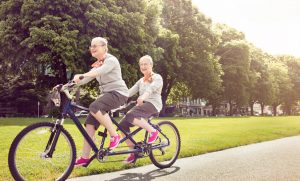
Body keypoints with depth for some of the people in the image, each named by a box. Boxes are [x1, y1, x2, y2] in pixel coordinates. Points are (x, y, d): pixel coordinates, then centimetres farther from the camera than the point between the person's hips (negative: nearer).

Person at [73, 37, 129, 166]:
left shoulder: (111, 60, -8)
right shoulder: (97, 64, 17)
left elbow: (100, 71, -29)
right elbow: (86, 79, 7)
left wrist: (81, 75, -44)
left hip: (118, 93, -8)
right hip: (106, 94, 8)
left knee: (94, 107, -33)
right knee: (90, 122, -4)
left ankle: (114, 135, -16)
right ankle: (85, 157, 2)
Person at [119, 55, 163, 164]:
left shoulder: (157, 77, 3)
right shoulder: (141, 81, 23)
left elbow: (152, 88, -21)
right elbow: (130, 91, 9)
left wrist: (143, 96, -41)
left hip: (153, 104, -7)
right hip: (141, 105, 7)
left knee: (130, 116, -32)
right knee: (123, 125, -10)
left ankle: (153, 131, -16)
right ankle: (133, 152, 1)